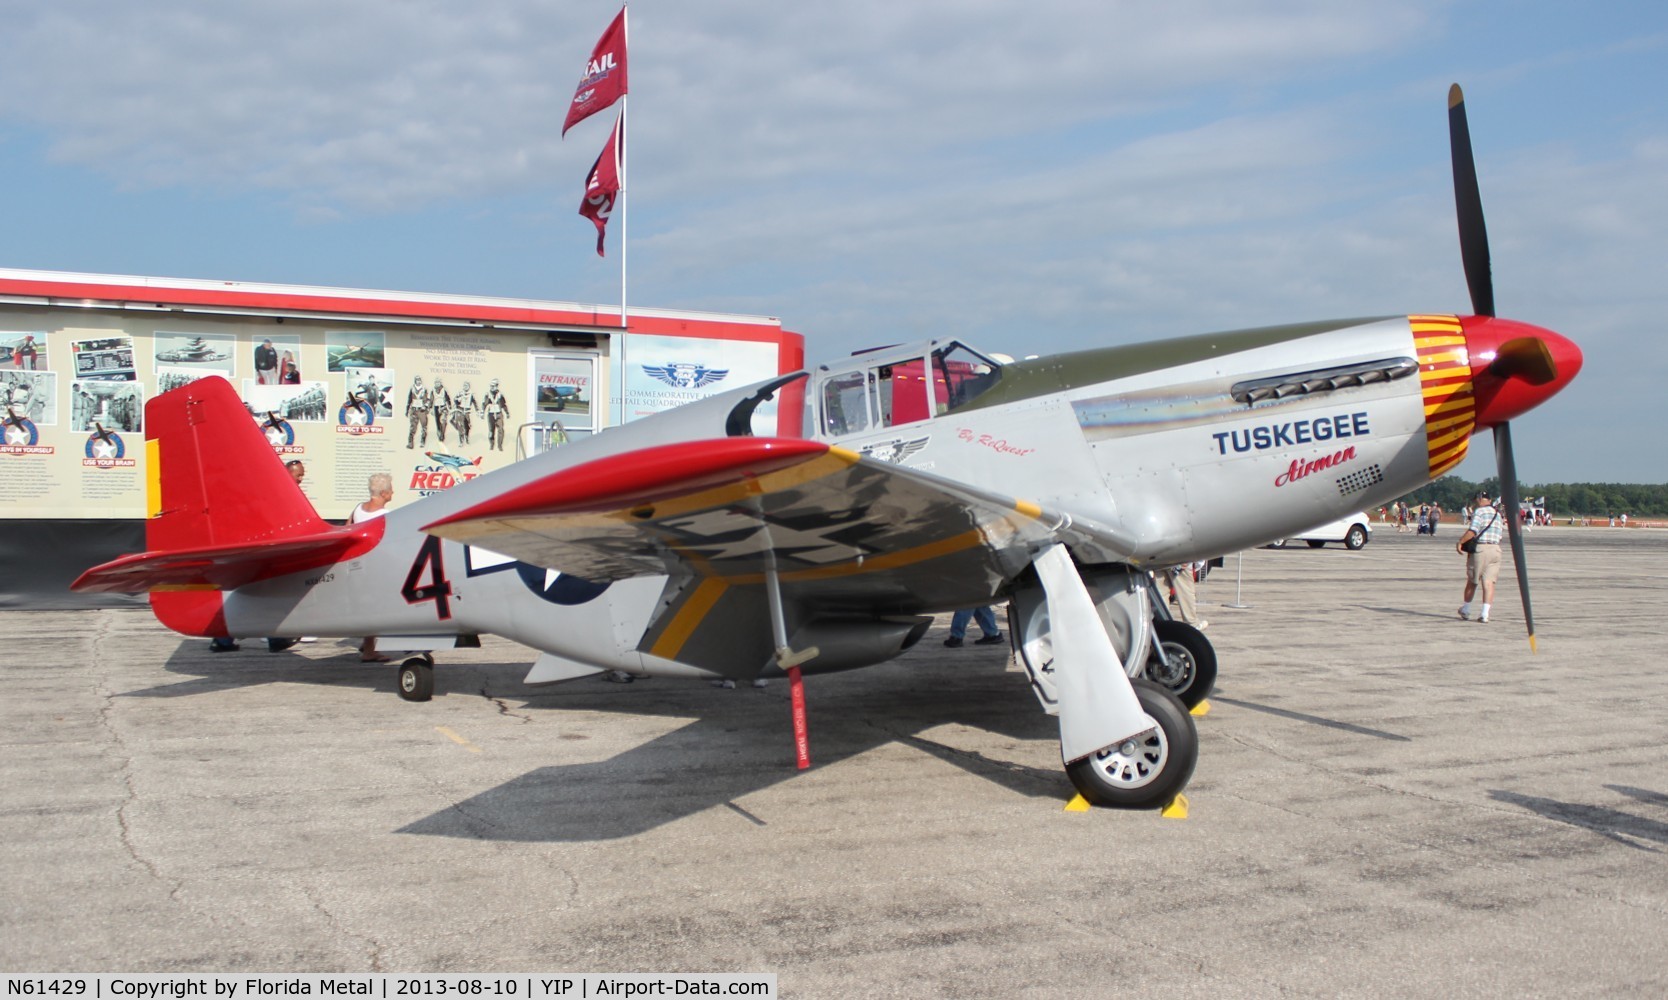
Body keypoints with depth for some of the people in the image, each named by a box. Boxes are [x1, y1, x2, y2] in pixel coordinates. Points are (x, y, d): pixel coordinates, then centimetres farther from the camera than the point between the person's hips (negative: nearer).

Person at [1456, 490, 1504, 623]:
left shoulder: (1479, 511, -7)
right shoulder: (1497, 513, 16)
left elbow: (1472, 531, -17)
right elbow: (1501, 530, 15)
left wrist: (1460, 542, -7)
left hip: (1480, 548, -5)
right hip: (1495, 549, 5)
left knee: (1472, 581, 9)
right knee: (1489, 582, -1)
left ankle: (1466, 610, 23)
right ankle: (1485, 613, -11)